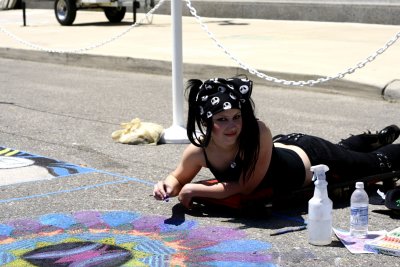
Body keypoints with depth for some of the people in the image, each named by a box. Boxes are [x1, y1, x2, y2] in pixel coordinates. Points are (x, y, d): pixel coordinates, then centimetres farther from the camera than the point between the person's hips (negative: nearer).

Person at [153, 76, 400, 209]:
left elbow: (247, 186, -39)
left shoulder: (258, 133, -44)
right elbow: (179, 179, -12)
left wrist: (197, 190, -40)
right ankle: (372, 140, 64)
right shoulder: (198, 150, -31)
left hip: (313, 158, -4)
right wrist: (169, 186, -34)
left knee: (373, 164, 26)